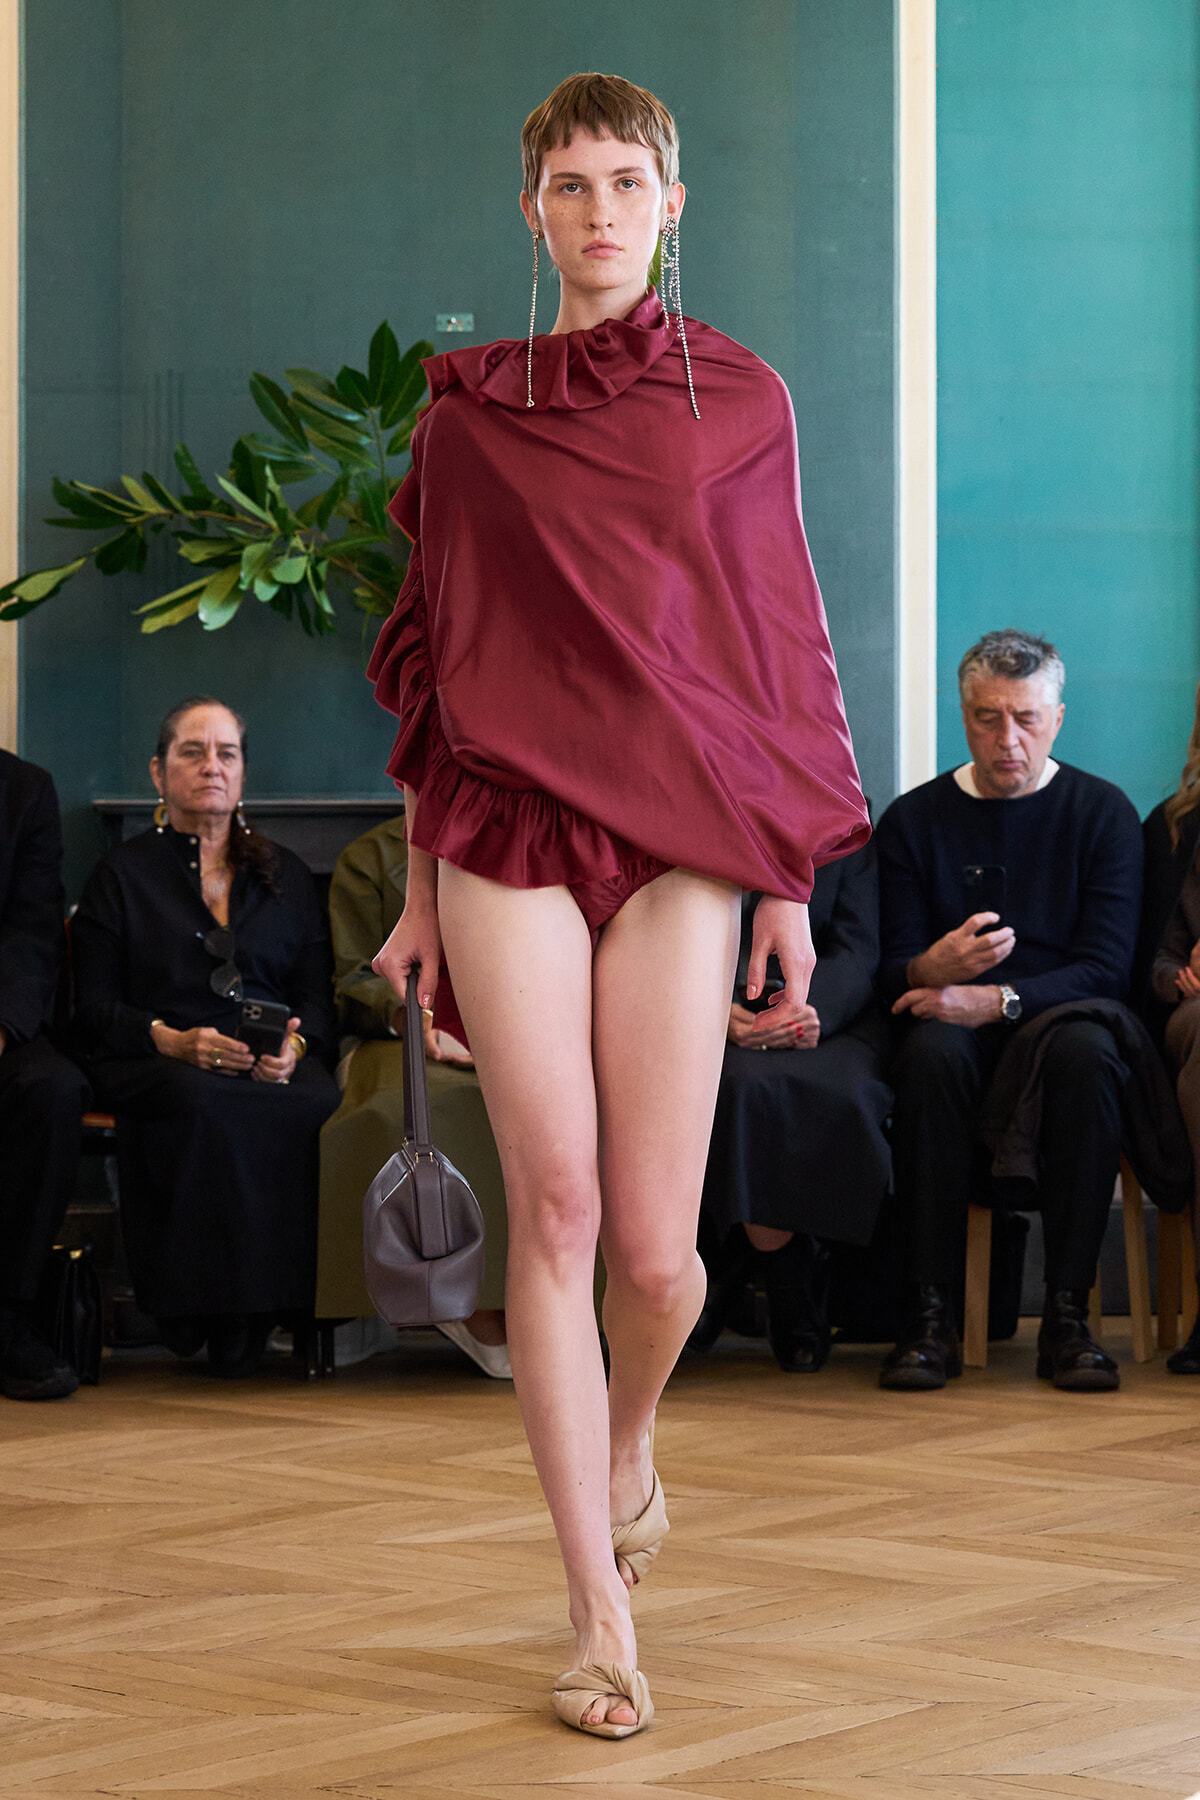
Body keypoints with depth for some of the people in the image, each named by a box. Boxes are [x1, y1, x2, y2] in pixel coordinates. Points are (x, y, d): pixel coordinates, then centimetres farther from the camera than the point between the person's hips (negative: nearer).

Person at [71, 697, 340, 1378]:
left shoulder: (286, 875, 23)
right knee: (209, 1105, -40)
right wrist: (175, 1041, -14)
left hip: (275, 1066, 2)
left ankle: (268, 1307, -25)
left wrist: (293, 1046, -10)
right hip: (157, 1065, -2)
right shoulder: (122, 875, 15)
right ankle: (204, 1311, -28)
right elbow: (95, 1009, 5)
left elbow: (318, 996, 14)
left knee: (321, 1105, -35)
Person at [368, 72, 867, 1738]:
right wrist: (421, 889, 10)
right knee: (554, 1212, -5)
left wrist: (794, 881, 5)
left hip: (680, 845, 0)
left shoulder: (741, 403, 8)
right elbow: (432, 656, 12)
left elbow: (781, 648, 8)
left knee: (656, 1251, -3)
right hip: (509, 839, 0)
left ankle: (630, 1444, 32)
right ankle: (598, 1612, 2)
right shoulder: (470, 414, 9)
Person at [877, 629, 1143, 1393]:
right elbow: (895, 965, 3)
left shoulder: (1102, 812, 5)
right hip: (954, 1016, 1)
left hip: (1060, 1013, -1)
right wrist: (931, 969, -23)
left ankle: (1068, 1313, -32)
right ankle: (931, 1315, -32)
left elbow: (1106, 966, -5)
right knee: (932, 1055, -35)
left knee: (1086, 1052, -36)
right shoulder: (914, 819, 9)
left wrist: (996, 999, -21)